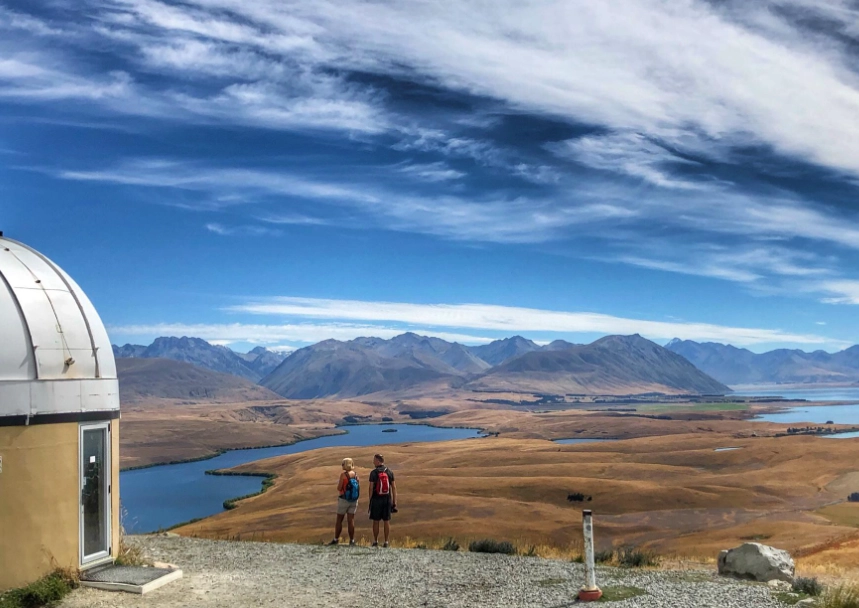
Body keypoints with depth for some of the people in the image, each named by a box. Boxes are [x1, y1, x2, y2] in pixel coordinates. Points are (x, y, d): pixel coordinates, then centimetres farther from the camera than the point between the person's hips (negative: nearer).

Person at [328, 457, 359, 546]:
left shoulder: (343, 474, -14)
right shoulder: (356, 475, 3)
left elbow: (339, 488, -13)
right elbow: (357, 488, 9)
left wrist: (338, 483, 6)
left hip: (343, 499, -5)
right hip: (354, 500, 5)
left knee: (339, 520, 6)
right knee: (351, 520, 6)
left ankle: (336, 539, 11)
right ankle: (352, 540, 4)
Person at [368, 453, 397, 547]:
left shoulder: (373, 472, -7)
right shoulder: (390, 472, 2)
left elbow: (371, 487, -8)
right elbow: (394, 487, 1)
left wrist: (370, 500, 2)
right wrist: (394, 502, 5)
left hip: (376, 499, -3)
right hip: (387, 499, 3)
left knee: (376, 521, 6)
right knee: (387, 521, 5)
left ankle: (375, 541, 10)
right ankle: (386, 542, 6)